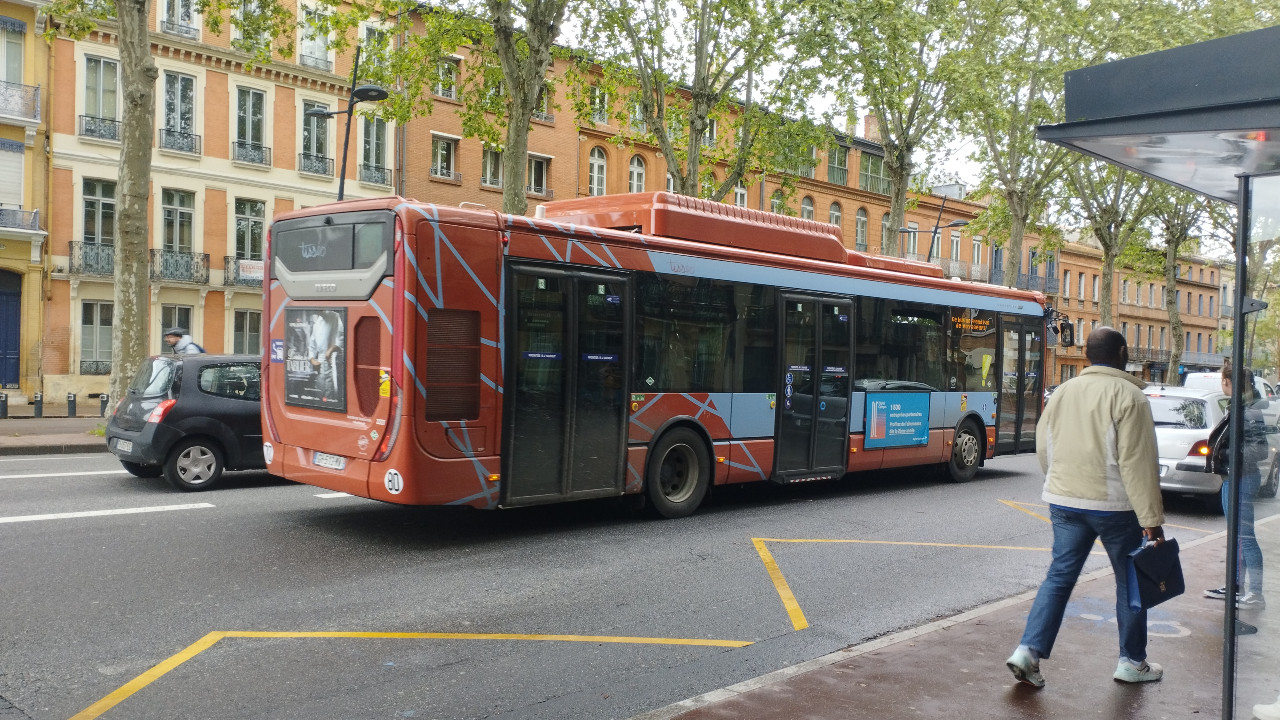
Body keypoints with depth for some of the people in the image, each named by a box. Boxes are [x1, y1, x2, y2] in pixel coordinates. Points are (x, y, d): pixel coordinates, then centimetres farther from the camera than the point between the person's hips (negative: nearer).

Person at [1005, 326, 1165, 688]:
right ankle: (1132, 662, 23)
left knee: (1059, 576, 9)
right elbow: (1137, 463, -16)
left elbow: (1043, 448, 12)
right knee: (1131, 581, 12)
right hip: (1114, 505, -5)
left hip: (1064, 502, 5)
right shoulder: (1128, 396, -11)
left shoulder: (1062, 392, 7)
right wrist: (1151, 518, -14)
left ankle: (1028, 651, -1)